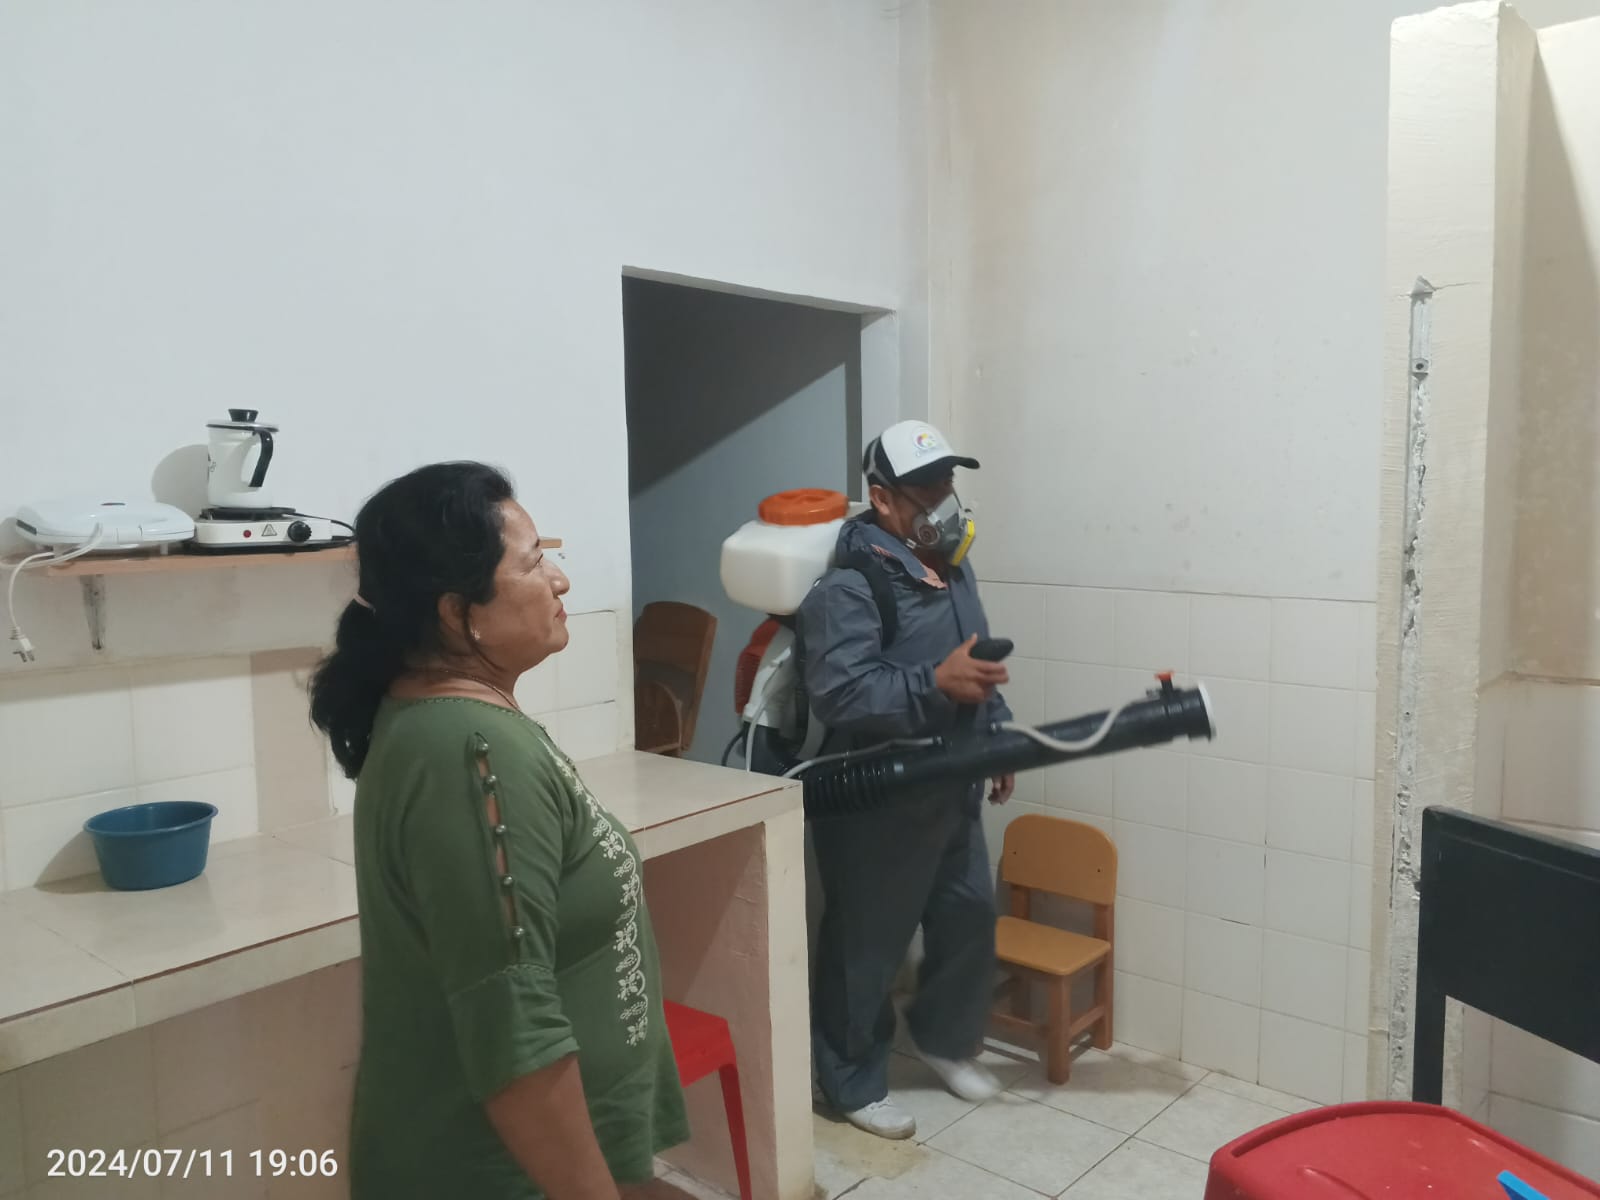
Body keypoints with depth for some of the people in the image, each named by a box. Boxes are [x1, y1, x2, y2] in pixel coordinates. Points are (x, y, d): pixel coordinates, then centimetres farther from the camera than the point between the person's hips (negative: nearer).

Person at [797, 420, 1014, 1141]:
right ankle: (854, 1083, 25)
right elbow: (839, 695, -31)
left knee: (971, 918, 19)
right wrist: (936, 684, -36)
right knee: (866, 947, 6)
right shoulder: (848, 588, -21)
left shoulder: (954, 567, 8)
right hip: (876, 805, -8)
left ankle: (945, 1040, 43)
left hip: (953, 793, 9)